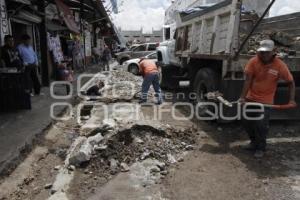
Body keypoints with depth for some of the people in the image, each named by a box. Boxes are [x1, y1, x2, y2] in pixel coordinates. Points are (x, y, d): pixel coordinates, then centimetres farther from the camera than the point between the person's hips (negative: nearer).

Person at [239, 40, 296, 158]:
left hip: (266, 101, -3)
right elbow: (248, 80, -14)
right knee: (247, 122, 12)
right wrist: (243, 97, -20)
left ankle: (260, 148, 18)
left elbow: (290, 82, -5)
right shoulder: (253, 62, -12)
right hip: (251, 99, 3)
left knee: (261, 125, -5)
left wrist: (292, 99, -13)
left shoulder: (280, 65, -14)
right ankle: (254, 142, 37)